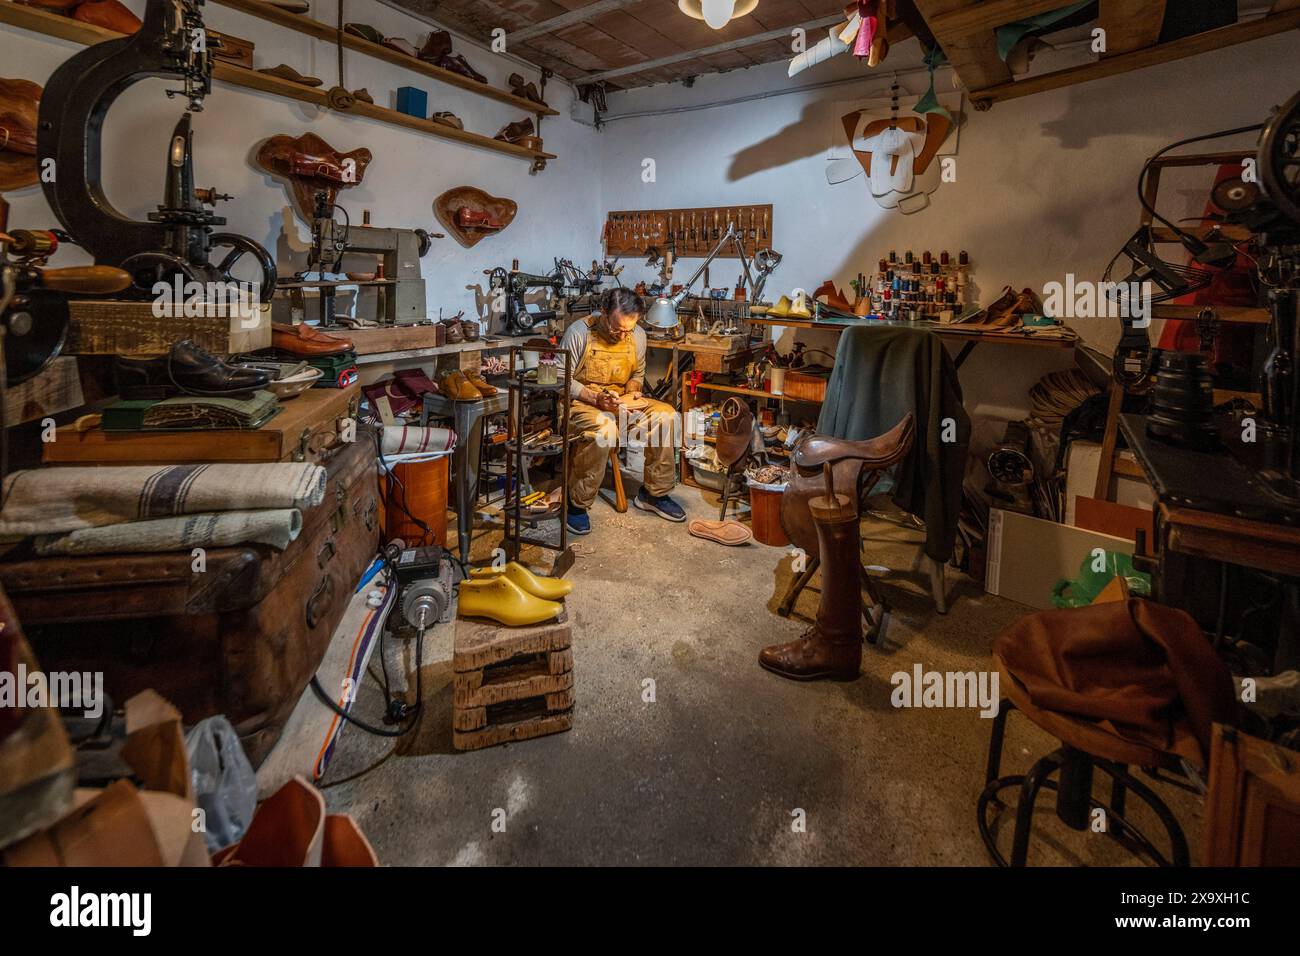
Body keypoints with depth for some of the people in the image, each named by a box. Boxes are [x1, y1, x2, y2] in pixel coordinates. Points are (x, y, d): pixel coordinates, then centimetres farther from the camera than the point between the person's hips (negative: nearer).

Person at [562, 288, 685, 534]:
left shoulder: (638, 335, 0)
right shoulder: (579, 332, -15)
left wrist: (631, 392, -7)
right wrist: (596, 399, -25)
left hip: (620, 402, 5)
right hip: (580, 402, -5)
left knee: (665, 415, -18)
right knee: (603, 428, -38)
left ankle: (654, 493, -4)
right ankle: (576, 503, -22)